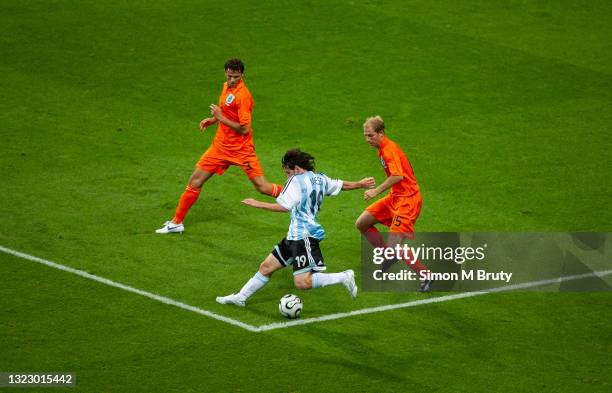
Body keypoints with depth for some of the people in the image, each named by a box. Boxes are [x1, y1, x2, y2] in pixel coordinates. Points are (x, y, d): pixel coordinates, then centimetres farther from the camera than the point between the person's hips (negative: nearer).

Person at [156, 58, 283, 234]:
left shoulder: (242, 95, -20)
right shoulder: (226, 87, 6)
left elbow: (244, 129, -22)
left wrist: (220, 118, -21)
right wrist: (212, 119, 8)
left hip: (241, 150, -7)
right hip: (221, 145, 7)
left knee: (262, 187, -9)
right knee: (195, 180, 5)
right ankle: (177, 222, 15)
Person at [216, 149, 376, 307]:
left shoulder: (296, 181, -11)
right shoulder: (320, 179, 13)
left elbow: (283, 207, -17)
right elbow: (344, 185, 26)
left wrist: (257, 204, -8)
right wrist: (360, 184, 44)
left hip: (304, 236, -10)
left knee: (302, 282, -17)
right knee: (266, 267, 15)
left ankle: (344, 277, -12)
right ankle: (240, 297, 24)